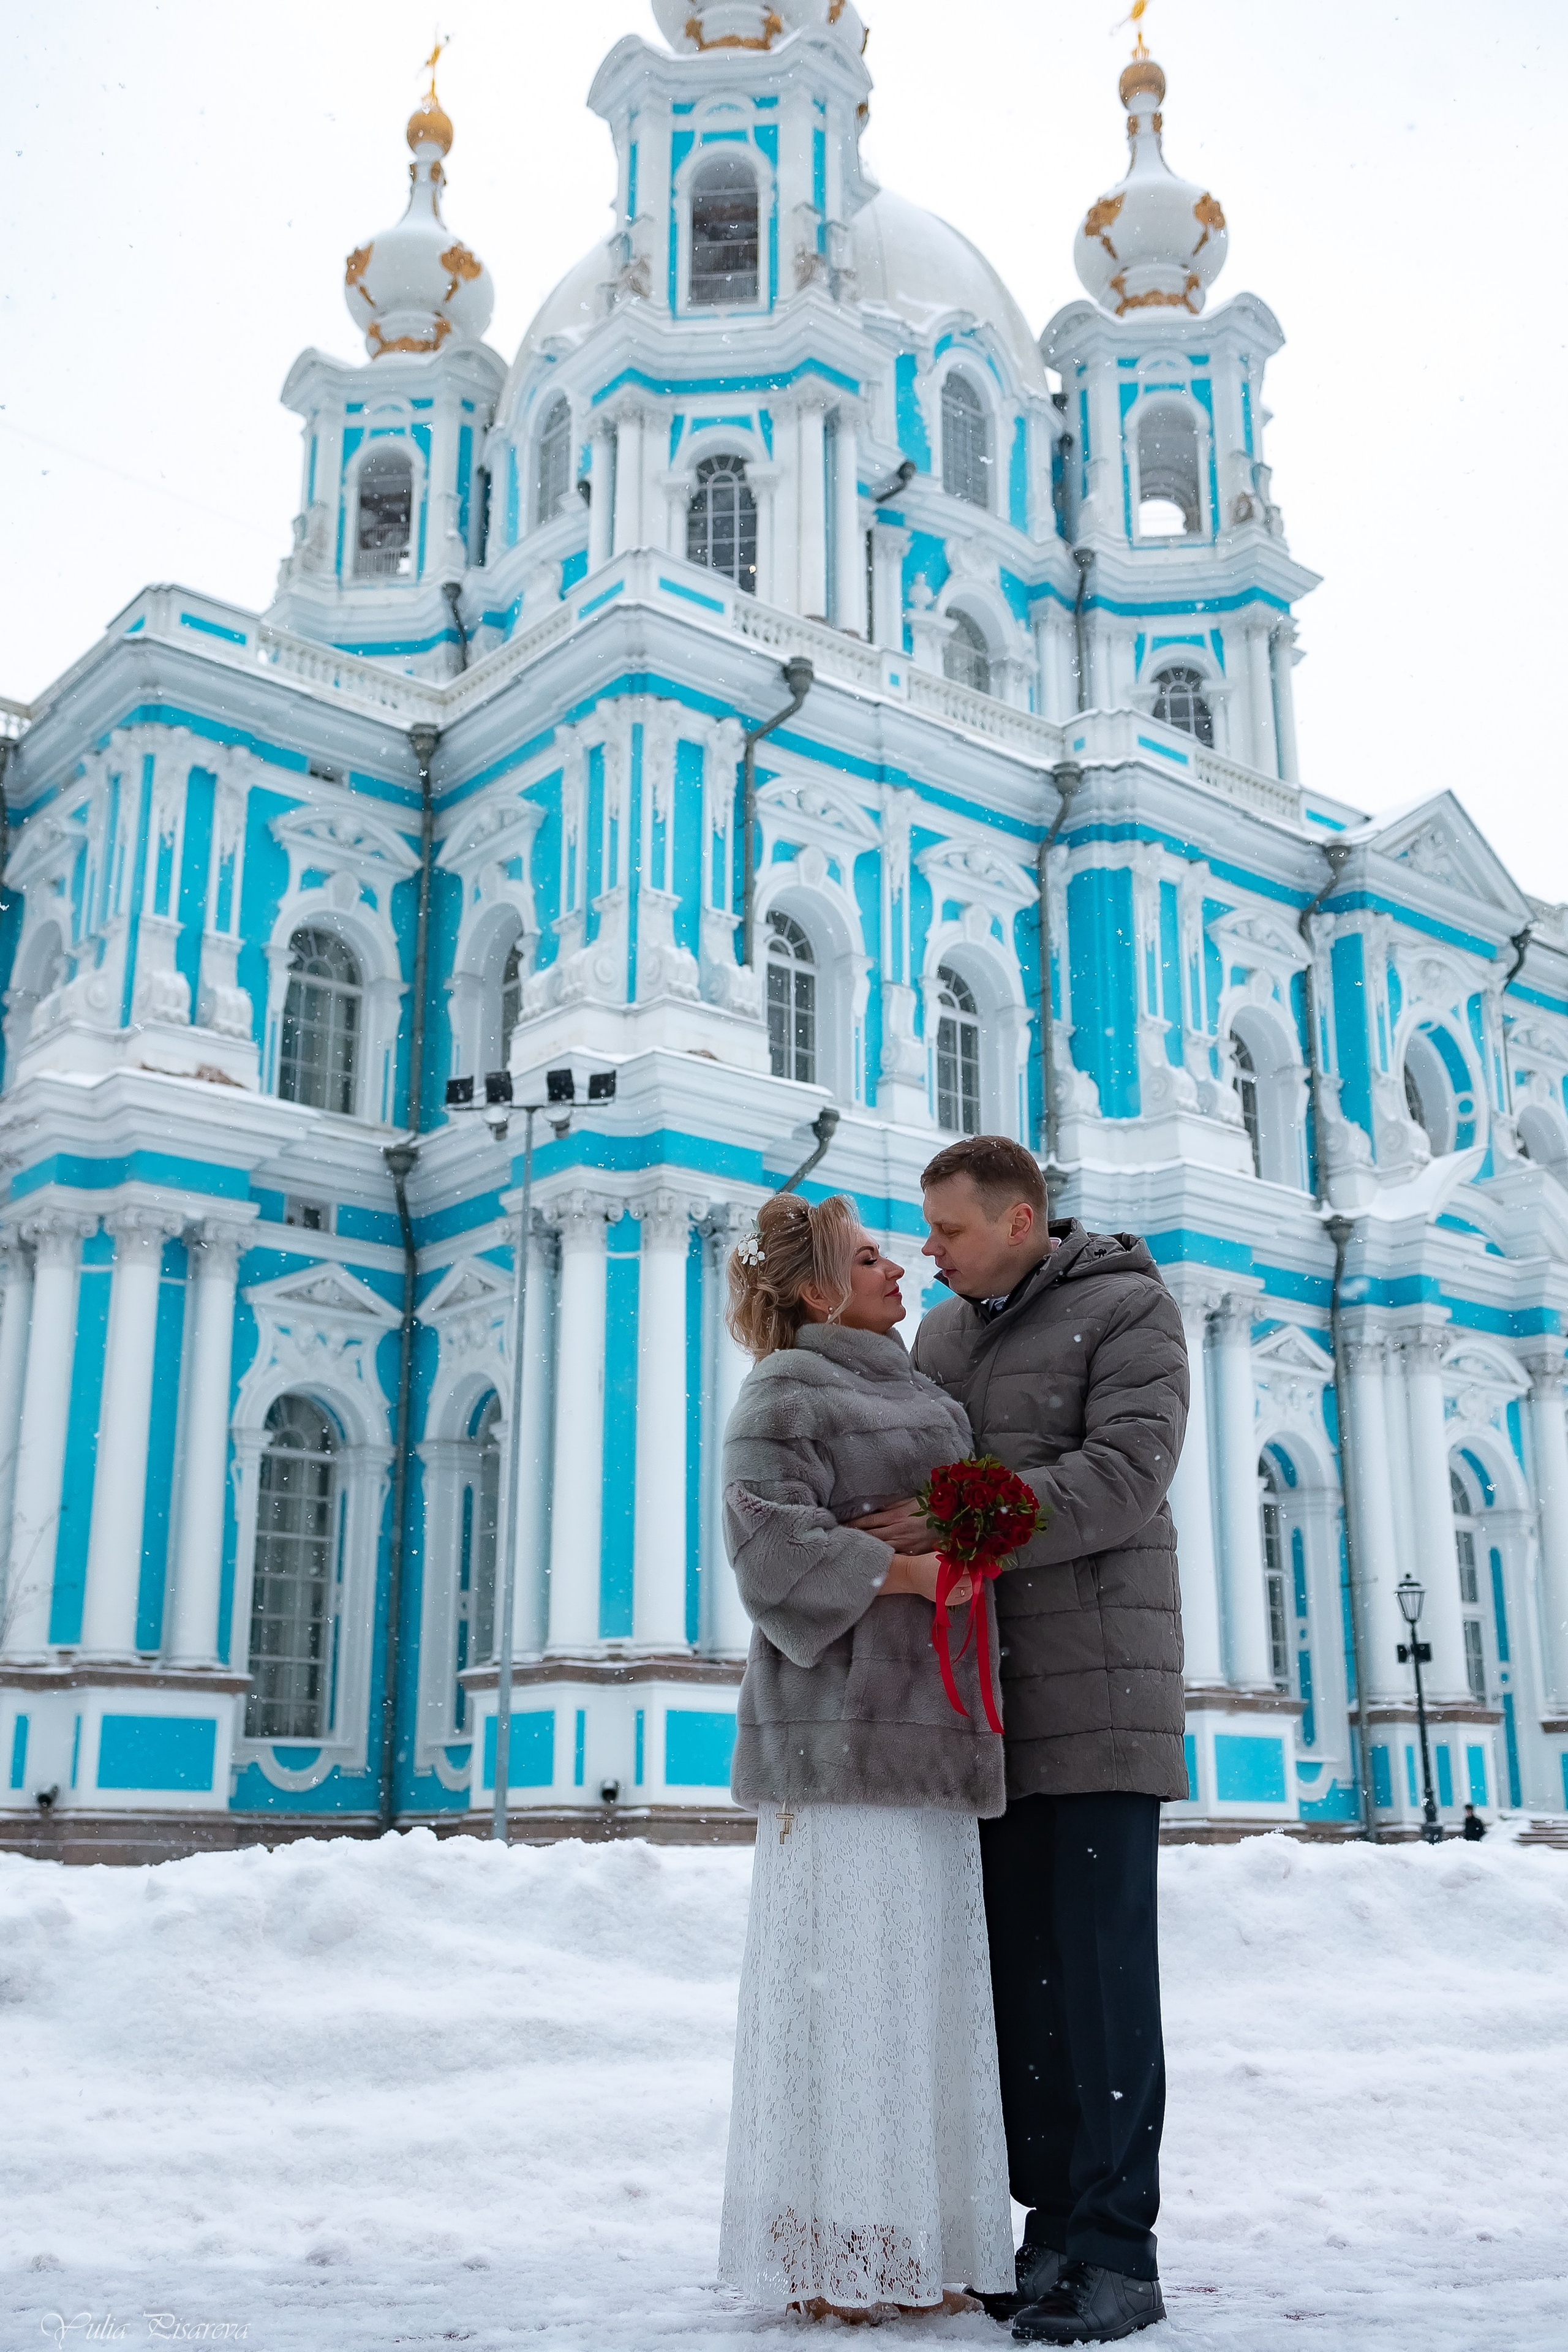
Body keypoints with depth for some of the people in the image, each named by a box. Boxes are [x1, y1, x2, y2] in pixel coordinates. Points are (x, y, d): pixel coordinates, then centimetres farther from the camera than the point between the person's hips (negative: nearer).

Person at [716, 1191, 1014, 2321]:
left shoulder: (907, 1390, 23)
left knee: (924, 1972, 7)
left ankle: (906, 2247, 15)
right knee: (839, 1971, -6)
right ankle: (816, 2256, 3)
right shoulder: (787, 1388, -3)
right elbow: (766, 1535, -15)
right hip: (842, 1721, -8)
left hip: (924, 1719, 8)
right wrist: (906, 1570, -19)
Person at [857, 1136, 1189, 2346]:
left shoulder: (1128, 1306, -3)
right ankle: (1055, 2224, 13)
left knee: (1100, 1961, -6)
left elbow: (1125, 1473, -16)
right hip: (985, 1691, 6)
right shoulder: (941, 1335, 16)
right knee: (1017, 1964, 5)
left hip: (1097, 1678, -6)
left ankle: (1117, 2253, 0)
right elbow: (908, 1489, 18)